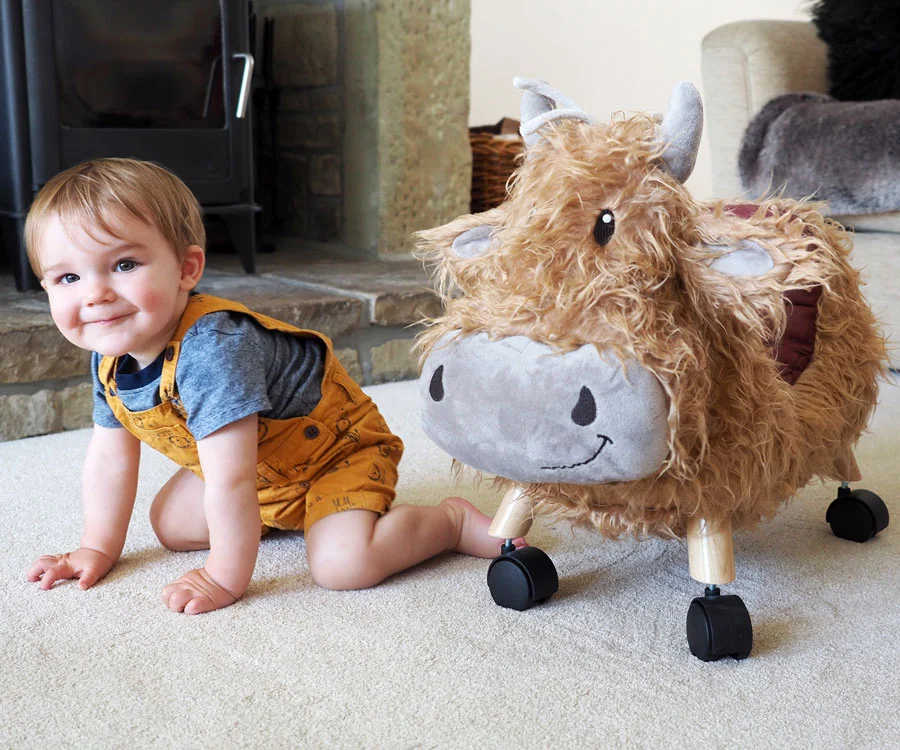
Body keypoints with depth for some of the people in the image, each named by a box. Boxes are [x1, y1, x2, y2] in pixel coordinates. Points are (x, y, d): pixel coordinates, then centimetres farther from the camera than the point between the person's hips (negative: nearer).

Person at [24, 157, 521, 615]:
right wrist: (98, 548, 8)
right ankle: (286, 513, 28)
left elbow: (230, 481, -37)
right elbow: (109, 458, 5)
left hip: (335, 447, -9)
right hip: (263, 468, 9)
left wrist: (225, 579, -28)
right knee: (171, 524, 12)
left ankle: (455, 520, -3)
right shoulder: (109, 358, -10)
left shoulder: (210, 349, -39)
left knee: (343, 564, -27)